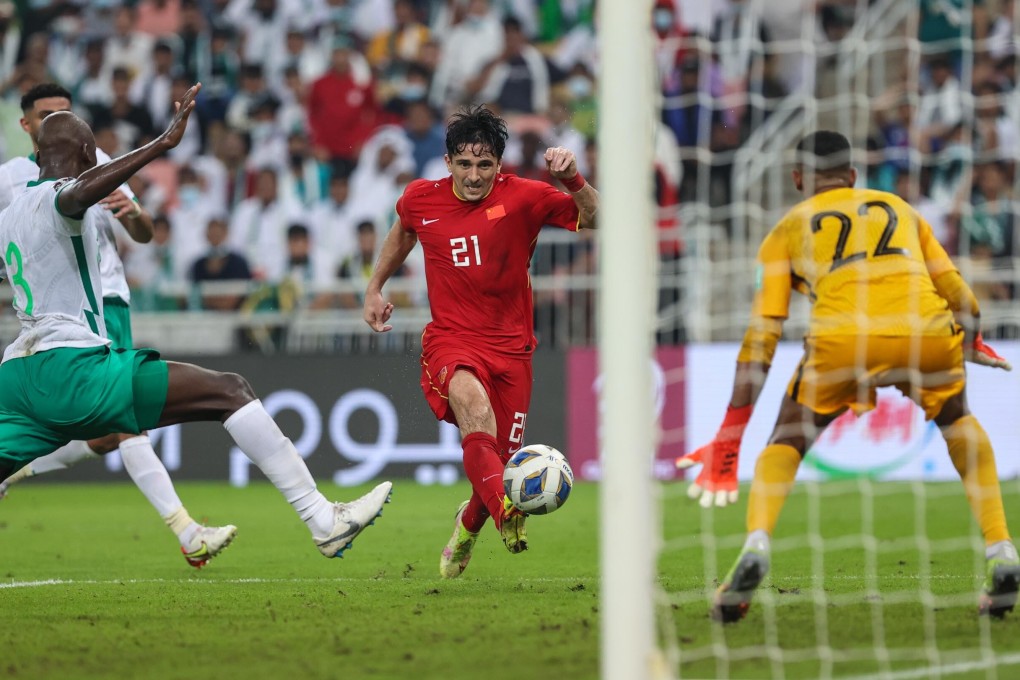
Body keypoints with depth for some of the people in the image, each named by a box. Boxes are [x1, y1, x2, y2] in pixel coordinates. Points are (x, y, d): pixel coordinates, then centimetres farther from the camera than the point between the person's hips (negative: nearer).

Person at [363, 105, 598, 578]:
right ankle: (506, 514, -53)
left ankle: (468, 526, 40)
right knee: (470, 397, -36)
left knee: (498, 463, 3)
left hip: (510, 347, 1)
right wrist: (375, 287, 24)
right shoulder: (421, 200, 1)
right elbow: (403, 232, 26)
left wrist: (573, 181, -31)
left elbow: (594, 220, -15)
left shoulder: (522, 198, -7)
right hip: (450, 341, -1)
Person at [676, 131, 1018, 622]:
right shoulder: (900, 208, 32)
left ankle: (755, 547, -8)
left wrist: (728, 441, 17)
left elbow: (761, 337, 17)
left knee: (786, 445, 20)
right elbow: (963, 301, 29)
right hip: (926, 333, 2)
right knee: (957, 422, 31)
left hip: (841, 338, -2)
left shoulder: (786, 230, 26)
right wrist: (971, 345, 53)